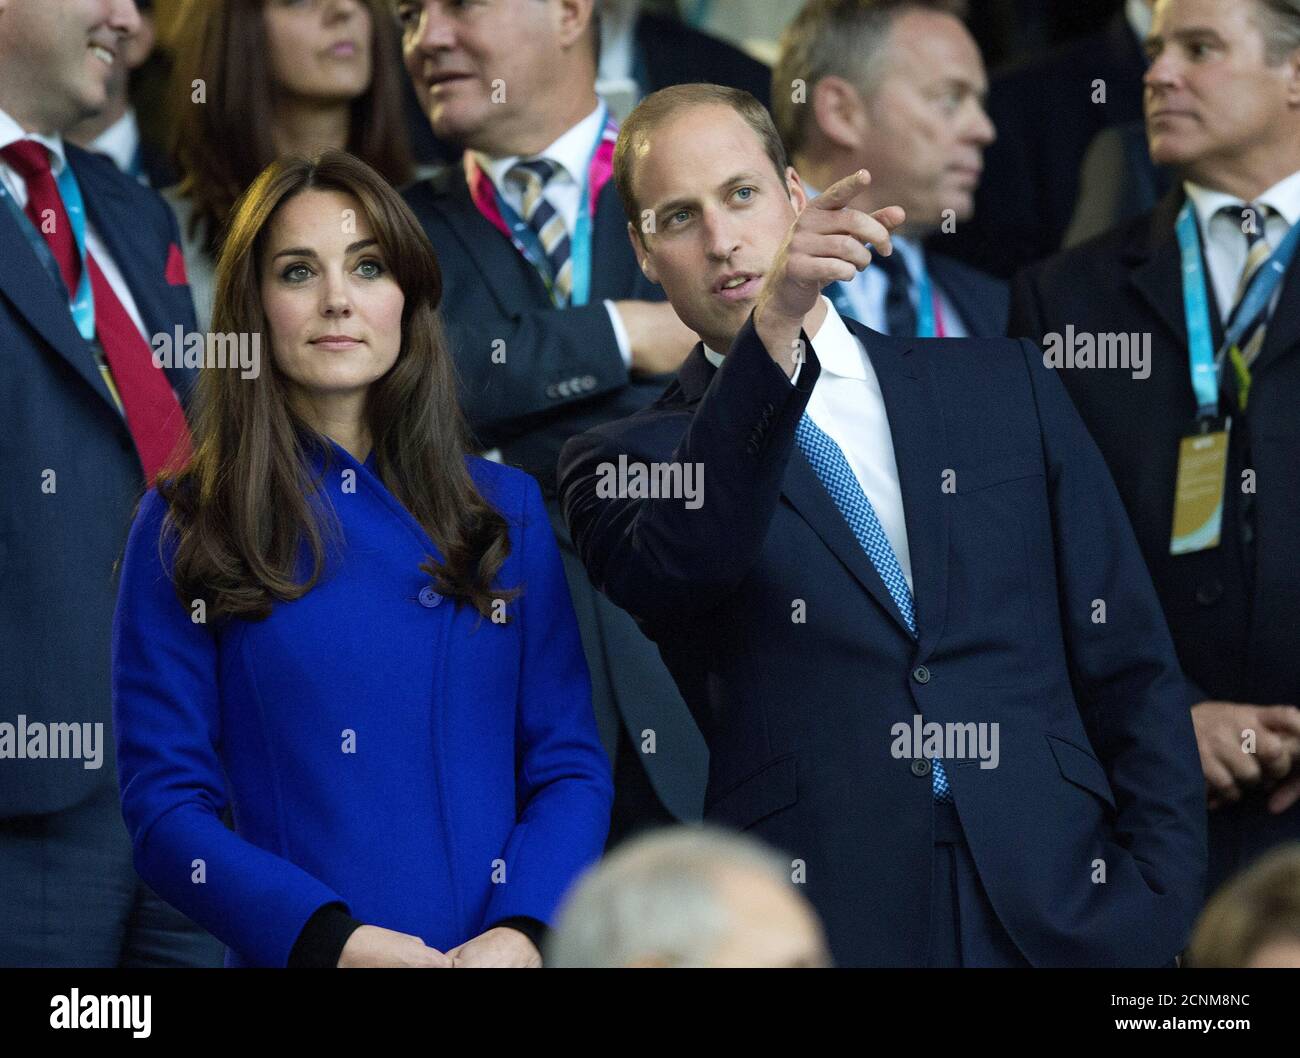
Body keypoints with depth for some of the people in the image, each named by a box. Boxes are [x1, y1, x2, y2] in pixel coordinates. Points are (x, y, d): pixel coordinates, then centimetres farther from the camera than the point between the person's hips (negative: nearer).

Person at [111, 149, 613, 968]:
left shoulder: (508, 510, 6)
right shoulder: (183, 528, -1)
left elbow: (571, 767, 3)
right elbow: (166, 807, -6)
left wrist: (520, 932, -16)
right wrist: (337, 942, -19)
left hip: (503, 952, 2)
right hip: (299, 956, -2)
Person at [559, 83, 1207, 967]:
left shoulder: (1005, 387, 13)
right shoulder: (625, 461, 6)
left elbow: (1130, 671, 11)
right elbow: (676, 565, -18)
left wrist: (1161, 906, 0)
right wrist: (773, 332, -30)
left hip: (1063, 919, 2)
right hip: (819, 927, -2)